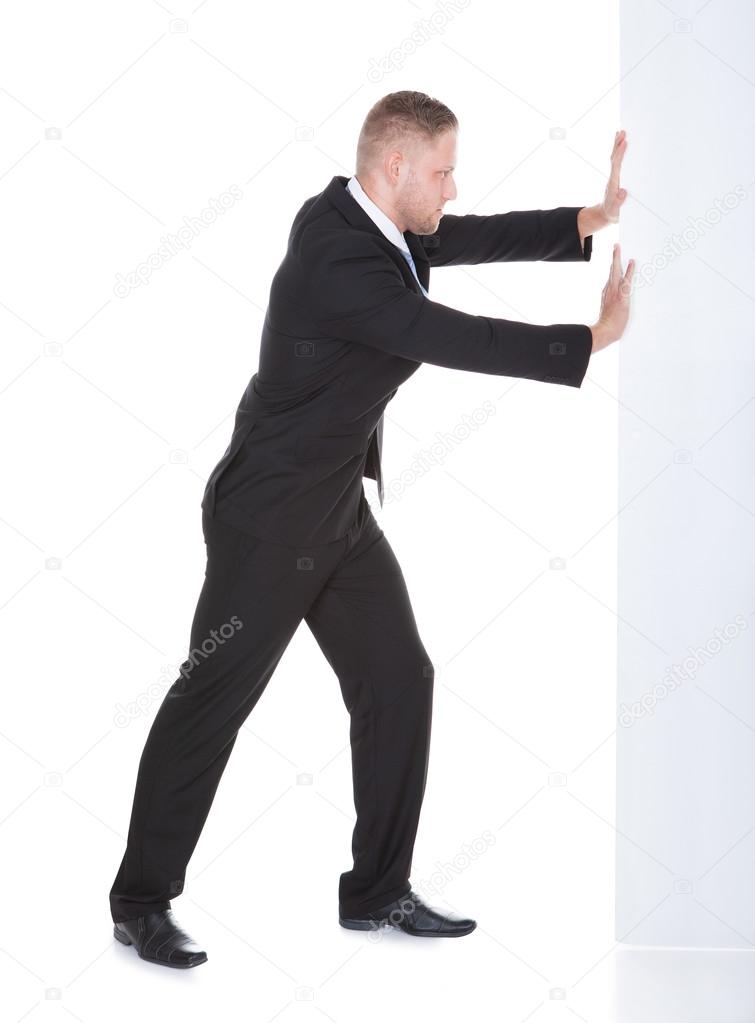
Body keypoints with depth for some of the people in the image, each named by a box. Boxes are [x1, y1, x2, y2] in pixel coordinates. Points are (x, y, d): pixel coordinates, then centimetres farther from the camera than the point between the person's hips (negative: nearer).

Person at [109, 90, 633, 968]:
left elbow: (477, 239, 5)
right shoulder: (338, 257, -25)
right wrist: (594, 338, -22)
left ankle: (377, 890, 20)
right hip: (269, 516, -10)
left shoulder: (361, 217, 3)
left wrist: (591, 220, -8)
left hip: (338, 508, 10)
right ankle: (141, 901, 14)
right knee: (212, 699, 0)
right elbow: (455, 339, -28)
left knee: (398, 681, 9)